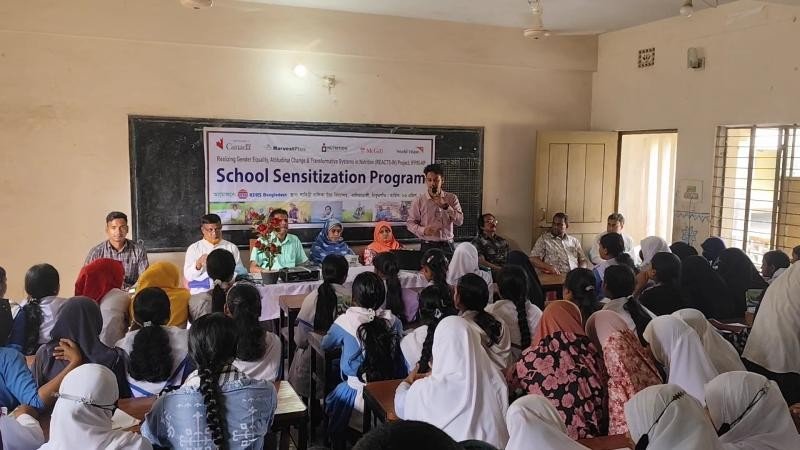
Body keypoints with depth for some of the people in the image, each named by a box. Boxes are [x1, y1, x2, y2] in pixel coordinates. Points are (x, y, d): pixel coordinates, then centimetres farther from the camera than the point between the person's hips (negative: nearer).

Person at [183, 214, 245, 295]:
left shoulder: (232, 247, 15)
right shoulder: (193, 248, 11)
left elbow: (241, 272, 10)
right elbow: (188, 276, 2)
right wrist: (198, 264, -15)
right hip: (201, 292, -1)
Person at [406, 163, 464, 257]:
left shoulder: (451, 198, 5)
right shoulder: (419, 200, 1)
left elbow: (460, 221, -1)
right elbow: (410, 223, 2)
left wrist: (446, 206, -14)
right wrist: (423, 230, -17)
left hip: (447, 246, 1)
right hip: (427, 246, -1)